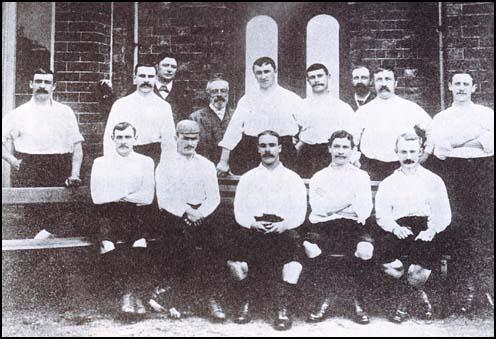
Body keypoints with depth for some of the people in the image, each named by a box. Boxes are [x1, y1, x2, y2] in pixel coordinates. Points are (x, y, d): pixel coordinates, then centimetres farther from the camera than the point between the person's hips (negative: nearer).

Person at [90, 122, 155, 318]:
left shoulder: (145, 162, 14)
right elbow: (97, 197, 0)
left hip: (137, 214, 0)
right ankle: (127, 292, -29)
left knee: (140, 241, -31)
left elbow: (148, 197, 2)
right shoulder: (100, 163, 15)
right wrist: (132, 197, -4)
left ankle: (133, 293, -30)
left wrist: (120, 197, -5)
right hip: (109, 214, 0)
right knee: (106, 242, -29)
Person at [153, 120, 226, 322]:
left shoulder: (207, 165, 16)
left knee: (214, 238, -21)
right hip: (173, 215, -1)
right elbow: (164, 198, -1)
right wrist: (186, 212, -14)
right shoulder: (165, 165, 10)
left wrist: (199, 213, -11)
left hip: (202, 215, 1)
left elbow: (214, 197, 7)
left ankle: (212, 297, -15)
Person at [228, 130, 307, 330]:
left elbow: (300, 213, 6)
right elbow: (239, 211, 10)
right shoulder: (248, 178, 19)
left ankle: (283, 308, -24)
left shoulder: (293, 178, 16)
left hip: (283, 229, -1)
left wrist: (283, 225, -13)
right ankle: (244, 304, -14)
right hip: (253, 229, 1)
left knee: (291, 240, -31)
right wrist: (252, 224, -10)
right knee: (242, 239, -28)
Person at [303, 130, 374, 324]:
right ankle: (326, 297, -10)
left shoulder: (361, 176, 18)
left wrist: (331, 206, -8)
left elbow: (365, 209, 3)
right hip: (323, 226, 0)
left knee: (365, 249, -33)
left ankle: (357, 300, -10)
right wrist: (349, 199, -3)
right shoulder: (319, 177, 19)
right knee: (309, 246, -32)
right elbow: (317, 208, 1)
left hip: (354, 226, 0)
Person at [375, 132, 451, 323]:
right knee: (388, 263, -27)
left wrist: (431, 230, -12)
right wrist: (396, 228, -12)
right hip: (398, 229, 2)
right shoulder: (388, 183, 20)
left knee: (417, 271, -27)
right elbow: (381, 214, 8)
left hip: (424, 230, -1)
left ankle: (402, 302, 8)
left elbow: (443, 214, 8)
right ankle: (420, 294, 3)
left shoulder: (433, 181, 17)